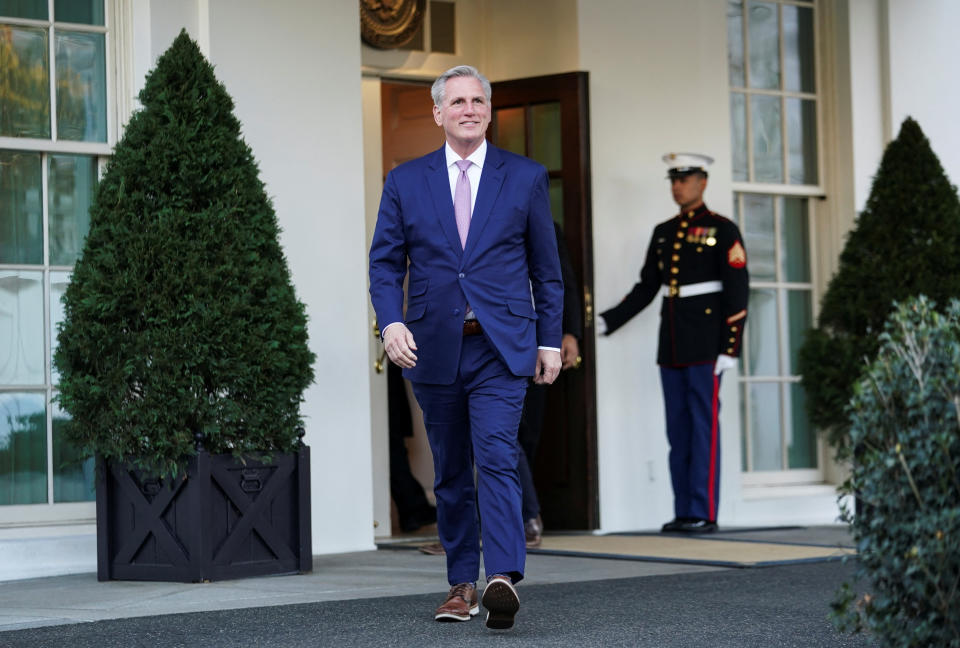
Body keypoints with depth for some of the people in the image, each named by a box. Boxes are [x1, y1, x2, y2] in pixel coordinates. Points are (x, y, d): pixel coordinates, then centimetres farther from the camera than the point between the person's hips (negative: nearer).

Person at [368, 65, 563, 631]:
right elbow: (385, 263, 6)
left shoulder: (526, 177, 6)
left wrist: (550, 341, 5)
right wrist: (391, 322, -11)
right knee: (451, 473, 9)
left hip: (501, 349, -2)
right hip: (433, 348, 2)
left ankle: (504, 577, -30)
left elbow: (547, 269, 9)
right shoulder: (405, 181, 8)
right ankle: (462, 585, 19)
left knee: (497, 459, -18)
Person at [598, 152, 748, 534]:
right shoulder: (663, 233, 15)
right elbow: (646, 288, 16)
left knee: (703, 426, -6)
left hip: (706, 344, -6)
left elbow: (737, 293, -8)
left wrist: (730, 348, -14)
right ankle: (684, 513, 9)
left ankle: (703, 514, -4)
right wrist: (608, 321, 6)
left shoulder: (723, 231, -4)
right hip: (671, 344, 6)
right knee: (678, 429, 6)